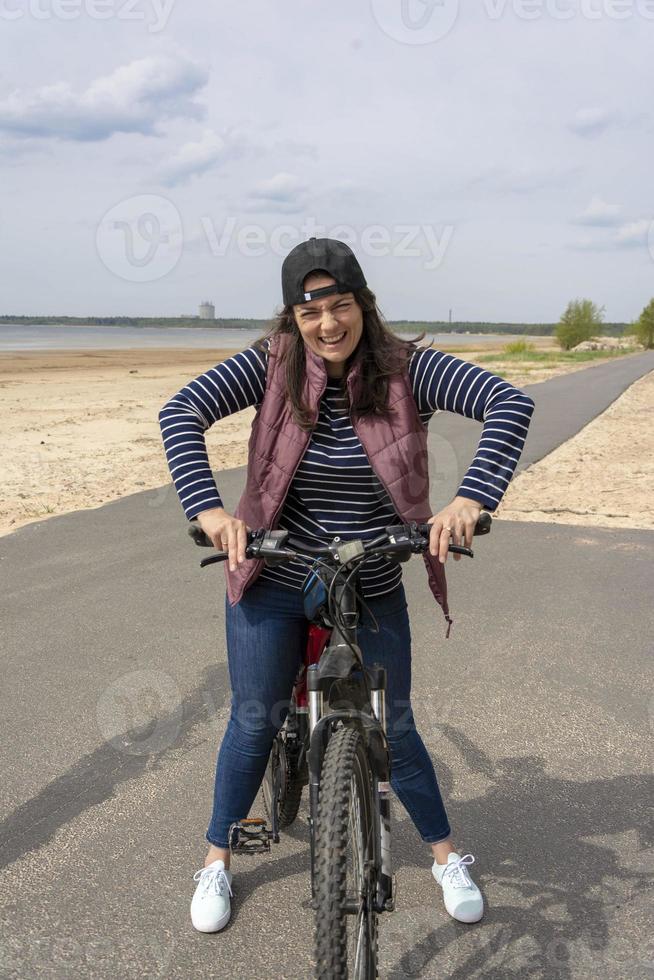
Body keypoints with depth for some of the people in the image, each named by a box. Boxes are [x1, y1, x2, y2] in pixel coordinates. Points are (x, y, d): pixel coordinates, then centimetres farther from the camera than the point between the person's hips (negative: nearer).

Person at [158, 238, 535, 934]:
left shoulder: (404, 368, -13)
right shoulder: (271, 363, -12)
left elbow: (510, 403, -22)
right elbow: (182, 412, -21)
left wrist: (471, 499, -37)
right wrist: (207, 509, -36)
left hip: (372, 589, 0)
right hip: (273, 581, 0)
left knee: (393, 728, 13)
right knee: (254, 723, 12)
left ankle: (447, 857, 38)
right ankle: (217, 860, 35)